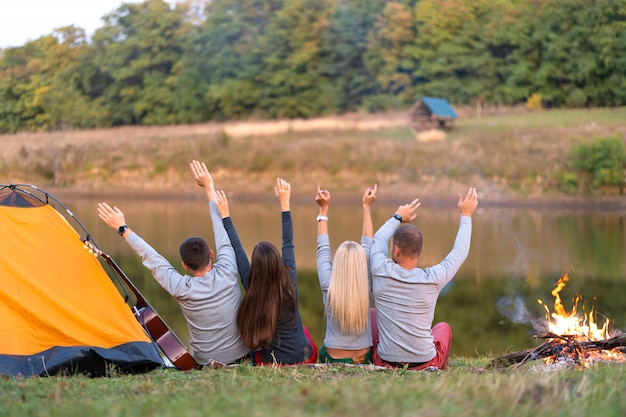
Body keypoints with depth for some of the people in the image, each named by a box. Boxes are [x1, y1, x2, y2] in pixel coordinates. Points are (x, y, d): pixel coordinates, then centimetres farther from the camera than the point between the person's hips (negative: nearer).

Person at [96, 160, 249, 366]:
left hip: (205, 365, -2)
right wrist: (209, 188, 9)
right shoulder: (227, 273, -11)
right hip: (243, 359, 2)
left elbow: (151, 258, -2)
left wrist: (123, 229, 9)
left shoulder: (182, 289, -14)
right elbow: (223, 231, 0)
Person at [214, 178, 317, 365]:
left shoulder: (252, 287, -19)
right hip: (305, 358, 2)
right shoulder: (290, 283, -15)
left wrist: (225, 215, -1)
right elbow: (288, 244, -4)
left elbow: (237, 250, -8)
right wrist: (284, 203, 1)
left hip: (272, 363, -2)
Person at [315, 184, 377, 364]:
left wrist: (324, 209, 4)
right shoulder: (366, 286, -15)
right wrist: (366, 207, 6)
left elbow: (323, 250, -2)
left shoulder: (328, 287, -17)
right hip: (364, 360, -1)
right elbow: (368, 247, -1)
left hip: (331, 360, 1)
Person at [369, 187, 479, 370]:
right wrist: (466, 215, 17)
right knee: (443, 327, 32)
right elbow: (459, 252, 4)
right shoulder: (433, 279, -15)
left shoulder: (381, 271, -14)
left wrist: (397, 217, 26)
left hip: (385, 362, 0)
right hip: (425, 363, 0)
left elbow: (378, 240, 10)